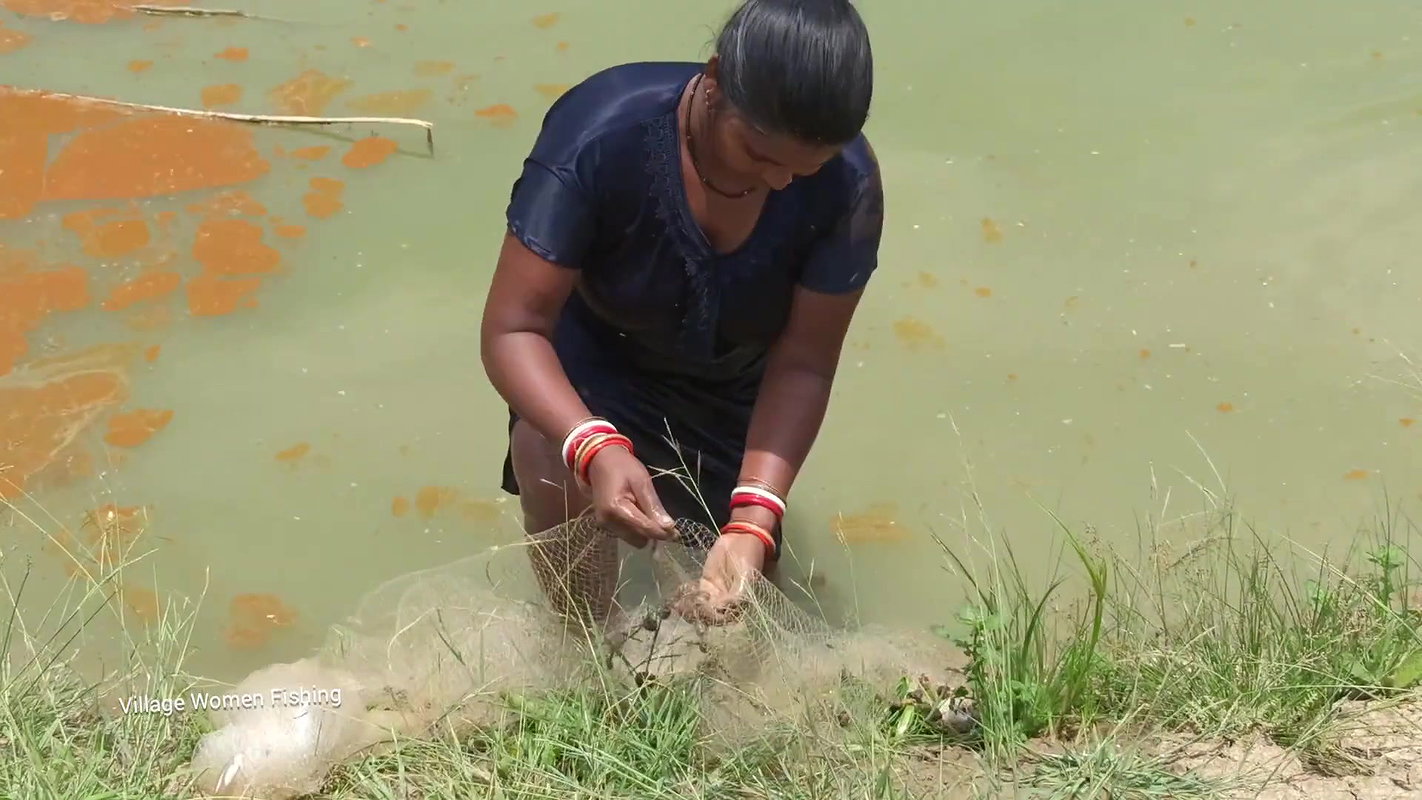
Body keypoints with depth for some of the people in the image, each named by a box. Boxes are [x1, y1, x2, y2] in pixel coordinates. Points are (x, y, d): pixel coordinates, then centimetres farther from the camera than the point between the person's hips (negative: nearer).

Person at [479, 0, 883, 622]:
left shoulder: (848, 184, -31)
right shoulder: (599, 136, -38)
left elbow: (802, 364, -24)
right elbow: (513, 328, -34)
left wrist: (753, 521, -38)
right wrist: (596, 449, -52)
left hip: (736, 384, 2)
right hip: (601, 356, -2)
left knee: (742, 598, 12)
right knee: (551, 461, -34)